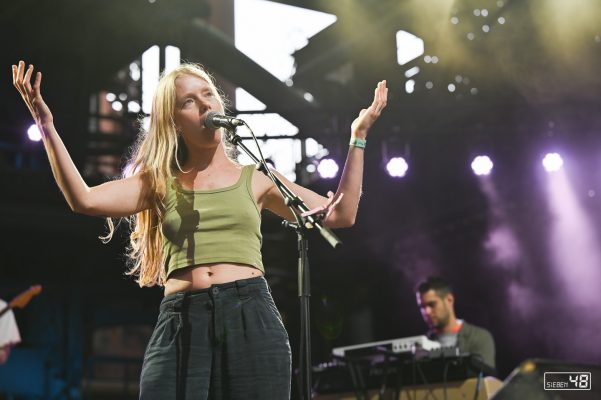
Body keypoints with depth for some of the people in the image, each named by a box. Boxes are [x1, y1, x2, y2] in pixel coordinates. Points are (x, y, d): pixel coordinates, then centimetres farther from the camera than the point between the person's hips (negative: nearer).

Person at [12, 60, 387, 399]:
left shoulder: (254, 179, 15)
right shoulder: (162, 183, 14)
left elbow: (339, 215, 10)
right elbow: (85, 199, -1)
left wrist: (358, 136, 9)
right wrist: (47, 126, -7)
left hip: (252, 319, 0)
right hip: (179, 326, 0)